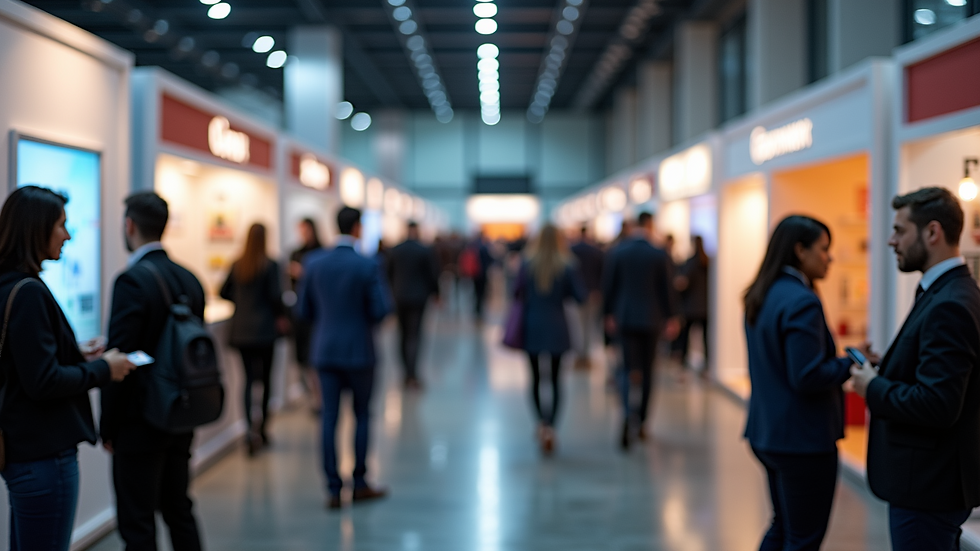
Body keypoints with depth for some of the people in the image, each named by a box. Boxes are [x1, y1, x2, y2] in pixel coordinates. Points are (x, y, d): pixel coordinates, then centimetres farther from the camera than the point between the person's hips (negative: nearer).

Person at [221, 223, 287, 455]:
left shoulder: (237, 265, 3)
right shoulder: (270, 265, -10)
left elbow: (224, 292, 8)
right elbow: (275, 296, -13)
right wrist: (281, 316, 4)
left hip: (241, 329, 3)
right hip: (264, 329, -3)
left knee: (249, 378, 4)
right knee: (266, 377, 10)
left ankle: (250, 428, -12)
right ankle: (262, 427, 16)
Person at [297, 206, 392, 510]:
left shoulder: (313, 263, -2)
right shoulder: (368, 266, -13)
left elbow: (304, 310, 4)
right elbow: (381, 310, -14)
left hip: (325, 350, 3)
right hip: (358, 350, -3)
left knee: (330, 418, 5)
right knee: (362, 414, 12)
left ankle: (334, 489, 6)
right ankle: (360, 483, 18)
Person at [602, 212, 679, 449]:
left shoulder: (617, 252, -3)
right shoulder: (659, 255, -6)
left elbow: (608, 285, 1)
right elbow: (666, 289, -3)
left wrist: (609, 314, 12)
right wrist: (671, 318, 7)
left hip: (625, 319, 0)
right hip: (651, 320, 0)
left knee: (628, 368, 1)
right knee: (647, 370, 12)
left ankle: (629, 414, -26)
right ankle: (640, 422, 18)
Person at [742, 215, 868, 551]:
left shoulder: (761, 296, 9)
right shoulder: (802, 302, -20)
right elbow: (807, 378, -24)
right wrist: (851, 365, -10)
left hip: (767, 433, 9)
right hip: (803, 439, -9)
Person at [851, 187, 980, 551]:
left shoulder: (949, 306, -22)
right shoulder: (946, 293, 10)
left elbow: (936, 406, -28)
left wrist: (874, 388, -14)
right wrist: (883, 372, 3)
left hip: (928, 489, -10)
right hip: (930, 481, 10)